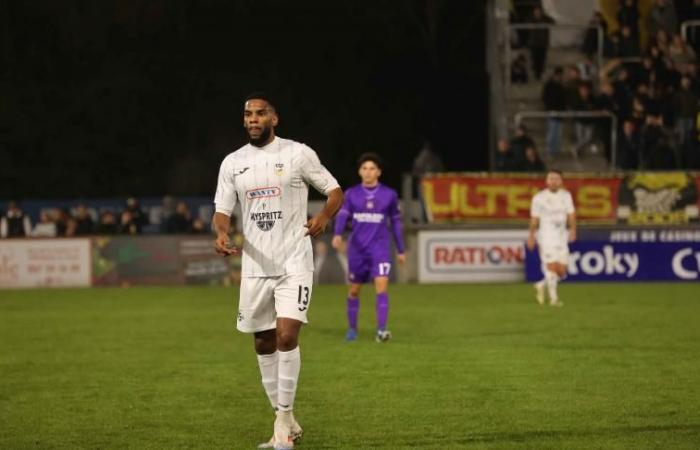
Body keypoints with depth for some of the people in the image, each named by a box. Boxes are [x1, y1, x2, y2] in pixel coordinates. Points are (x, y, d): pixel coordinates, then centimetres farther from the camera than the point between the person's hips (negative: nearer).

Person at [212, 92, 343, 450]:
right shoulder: (232, 163, 8)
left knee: (287, 336, -18)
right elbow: (223, 210, 8)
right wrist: (222, 234, -14)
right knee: (263, 344, 9)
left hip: (294, 262, -4)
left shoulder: (298, 154, -3)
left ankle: (283, 420, -8)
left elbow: (335, 191, 3)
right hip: (255, 266, 4)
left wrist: (324, 217, -17)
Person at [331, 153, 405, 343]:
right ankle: (352, 329, 27)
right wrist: (338, 234, -29)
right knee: (354, 290, 10)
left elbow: (395, 222, 11)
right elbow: (342, 215, -8)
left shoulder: (389, 195, 3)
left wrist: (401, 250, 14)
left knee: (381, 286, -18)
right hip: (357, 248, 2)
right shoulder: (351, 194, 3)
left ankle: (381, 330, -21)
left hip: (380, 248, -2)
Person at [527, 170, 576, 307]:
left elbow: (571, 215, 2)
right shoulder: (539, 198, -2)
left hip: (561, 237, 4)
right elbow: (534, 219, 4)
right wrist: (531, 236, 5)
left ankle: (541, 285, 26)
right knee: (551, 266, -16)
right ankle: (553, 297, -8)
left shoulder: (566, 196, 8)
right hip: (546, 237, -4)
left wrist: (573, 230, -14)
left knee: (561, 271, 3)